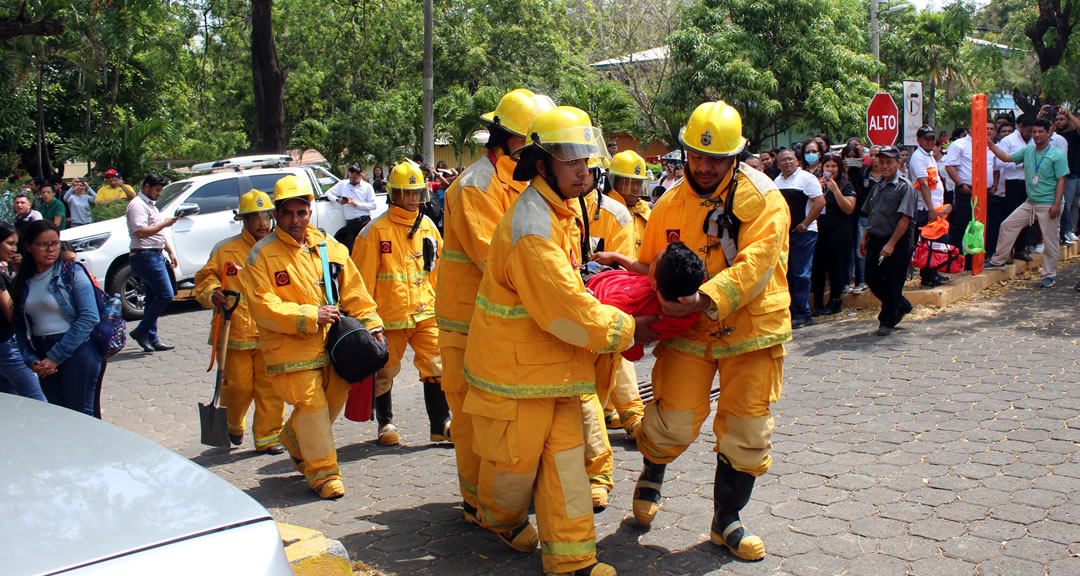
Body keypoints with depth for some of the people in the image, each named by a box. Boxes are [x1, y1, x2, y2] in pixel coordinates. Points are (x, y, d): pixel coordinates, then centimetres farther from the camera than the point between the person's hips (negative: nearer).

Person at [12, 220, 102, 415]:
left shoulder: (72, 272, -4)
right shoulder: (22, 282, 10)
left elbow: (89, 317, -12)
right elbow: (20, 326, 10)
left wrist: (56, 356, -13)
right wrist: (31, 359, -6)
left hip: (77, 353, -5)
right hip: (43, 357, 5)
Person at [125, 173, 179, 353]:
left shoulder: (150, 205, 22)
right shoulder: (138, 205, -10)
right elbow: (140, 232, -23)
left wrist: (170, 252, 24)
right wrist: (164, 223, -18)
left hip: (155, 256, 10)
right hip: (146, 256, -10)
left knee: (153, 298, 10)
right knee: (165, 295, -14)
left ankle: (152, 339, 13)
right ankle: (141, 331, -6)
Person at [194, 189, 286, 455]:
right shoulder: (226, 250, 0)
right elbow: (204, 279, 6)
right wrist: (212, 293, -15)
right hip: (235, 333, -1)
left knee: (270, 388, 1)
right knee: (238, 387, 8)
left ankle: (268, 436, 15)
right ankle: (233, 426, 37)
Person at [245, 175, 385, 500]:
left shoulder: (329, 247, 8)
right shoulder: (262, 255, -5)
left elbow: (353, 291, 12)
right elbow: (263, 307, -13)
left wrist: (371, 324, 2)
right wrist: (308, 316, -19)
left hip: (331, 344, 5)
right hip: (291, 349, -5)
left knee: (333, 400, 13)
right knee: (311, 405, -7)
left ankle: (294, 441, 41)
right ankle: (322, 472, 8)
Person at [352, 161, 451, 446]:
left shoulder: (428, 227, 10)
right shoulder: (376, 230, -5)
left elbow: (438, 270, 18)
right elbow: (363, 278, -4)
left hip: (426, 313, 4)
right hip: (389, 315, -3)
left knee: (437, 368, -1)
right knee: (384, 373, 9)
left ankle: (441, 425, 9)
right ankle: (385, 423, 27)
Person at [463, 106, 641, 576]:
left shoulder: (563, 207, 6)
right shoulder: (532, 226, -27)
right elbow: (568, 312, -28)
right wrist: (628, 328, -15)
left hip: (553, 359, 9)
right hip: (516, 365, -8)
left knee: (564, 454, 8)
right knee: (517, 455, 11)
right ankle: (501, 517, 41)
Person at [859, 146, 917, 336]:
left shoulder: (905, 187, -10)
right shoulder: (878, 187, 13)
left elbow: (905, 219, -16)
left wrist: (891, 244, -20)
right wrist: (865, 237, 15)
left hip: (897, 243, -7)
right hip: (875, 240, 7)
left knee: (893, 283, 0)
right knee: (872, 279, 8)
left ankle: (887, 321, 13)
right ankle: (901, 305, 29)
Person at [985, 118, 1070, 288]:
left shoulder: (1057, 155, -9)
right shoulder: (1027, 151, 7)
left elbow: (1061, 181, -11)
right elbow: (1006, 157, 9)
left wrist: (1056, 204, -18)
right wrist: (990, 144, -3)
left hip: (1048, 205, -6)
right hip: (1030, 203, 6)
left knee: (1049, 240, 0)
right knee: (1007, 225, 6)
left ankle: (1049, 275, 11)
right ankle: (998, 261, 18)